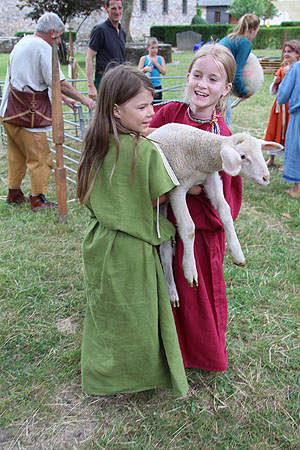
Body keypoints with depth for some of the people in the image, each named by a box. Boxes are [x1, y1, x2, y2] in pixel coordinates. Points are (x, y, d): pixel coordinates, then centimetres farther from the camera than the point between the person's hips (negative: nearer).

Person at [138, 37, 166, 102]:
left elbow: (164, 72, -2)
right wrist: (145, 69, -21)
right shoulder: (143, 59, 2)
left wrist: (156, 63, -9)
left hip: (157, 86, 2)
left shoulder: (160, 58, 7)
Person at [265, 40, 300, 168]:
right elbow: (272, 92, 11)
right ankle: (271, 158, 23)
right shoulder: (282, 69, 9)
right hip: (280, 104, 5)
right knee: (274, 130, 9)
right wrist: (275, 82, -8)